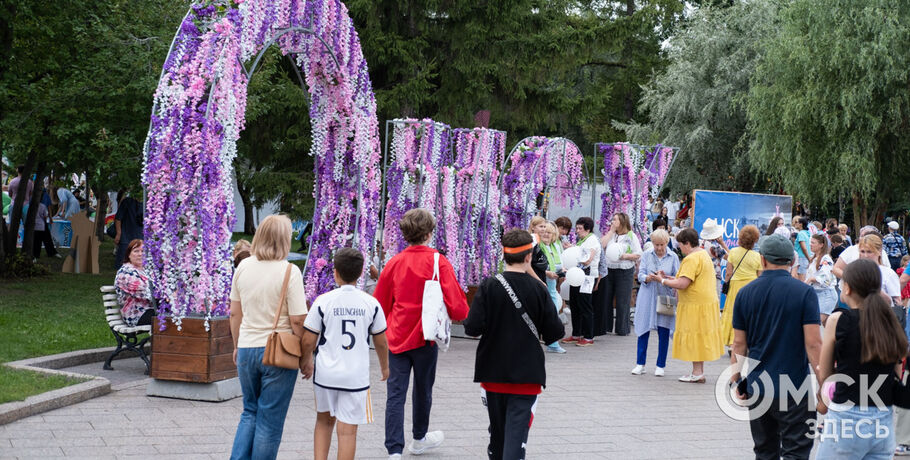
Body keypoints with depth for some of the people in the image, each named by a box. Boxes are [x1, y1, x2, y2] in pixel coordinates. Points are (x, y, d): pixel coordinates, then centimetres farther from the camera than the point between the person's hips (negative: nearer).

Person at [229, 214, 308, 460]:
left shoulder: (243, 267, 2)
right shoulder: (289, 271, -13)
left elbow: (235, 313, 10)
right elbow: (297, 321, -14)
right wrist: (306, 358, -4)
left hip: (247, 349, 5)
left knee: (250, 412, 20)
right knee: (270, 420, 6)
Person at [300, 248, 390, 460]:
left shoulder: (323, 301, -6)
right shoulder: (371, 303, -2)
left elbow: (308, 341, -4)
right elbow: (381, 342, 7)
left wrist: (306, 362, 16)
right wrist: (384, 367, 24)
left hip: (325, 373, 1)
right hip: (356, 376, 0)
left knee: (324, 421, 21)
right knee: (347, 430, 3)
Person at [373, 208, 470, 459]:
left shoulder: (394, 262, -1)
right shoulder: (439, 262, -10)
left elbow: (379, 304, 8)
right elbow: (457, 307, -13)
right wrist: (462, 312, 10)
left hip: (397, 336, 2)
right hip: (425, 336, -1)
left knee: (395, 393, 0)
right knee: (423, 389, 17)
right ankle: (419, 439, 38)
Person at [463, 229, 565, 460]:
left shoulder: (489, 286, -9)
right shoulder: (538, 289, -8)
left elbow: (473, 328, -14)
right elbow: (555, 332, -7)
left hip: (493, 371, 2)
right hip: (527, 373, -2)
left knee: (497, 428, 19)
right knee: (517, 428, -3)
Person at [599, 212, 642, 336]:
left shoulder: (631, 236, 0)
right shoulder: (610, 234, 14)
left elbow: (638, 255, -4)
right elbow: (601, 245, -3)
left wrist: (626, 256, -18)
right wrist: (611, 231, -1)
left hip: (624, 271, -5)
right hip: (608, 270, 5)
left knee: (622, 301, -1)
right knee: (605, 299, 8)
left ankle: (622, 329, 8)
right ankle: (604, 327, 17)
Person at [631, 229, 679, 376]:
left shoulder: (673, 257, 3)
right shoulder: (646, 255, 5)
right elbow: (640, 275, -1)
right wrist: (648, 278, -22)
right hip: (647, 298, 1)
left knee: (664, 331, 1)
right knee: (643, 330, 3)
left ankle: (660, 366, 11)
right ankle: (640, 364, 12)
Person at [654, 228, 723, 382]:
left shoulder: (691, 259, -19)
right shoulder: (704, 254, 13)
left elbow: (683, 284, -24)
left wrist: (663, 281, -11)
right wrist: (674, 278, 15)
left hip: (696, 304, -10)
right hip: (708, 300, 10)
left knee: (695, 337, -2)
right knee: (700, 337, 13)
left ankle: (697, 373, 2)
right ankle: (699, 372, 18)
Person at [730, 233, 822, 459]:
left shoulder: (745, 293, 2)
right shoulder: (804, 292, -8)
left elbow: (739, 343, 4)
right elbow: (813, 343, -12)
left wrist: (736, 381, 13)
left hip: (757, 388, 4)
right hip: (794, 387, -4)